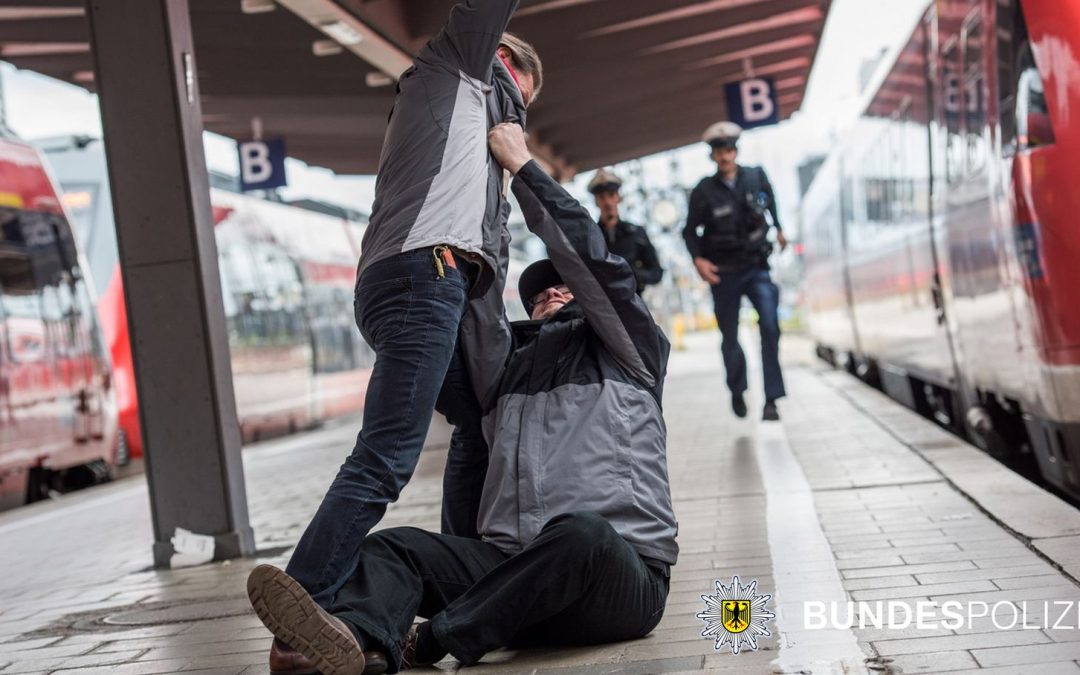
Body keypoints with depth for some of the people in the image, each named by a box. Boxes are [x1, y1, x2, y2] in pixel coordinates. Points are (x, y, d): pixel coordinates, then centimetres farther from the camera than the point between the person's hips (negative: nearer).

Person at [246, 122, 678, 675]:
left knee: (581, 533, -38)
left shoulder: (626, 352, 14)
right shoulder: (508, 366, 27)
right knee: (391, 546, -18)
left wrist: (521, 164, 8)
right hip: (513, 568, 4)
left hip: (620, 575, -4)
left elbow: (589, 257, 1)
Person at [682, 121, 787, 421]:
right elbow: (690, 231, -1)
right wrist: (698, 259, -16)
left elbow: (770, 201, 20)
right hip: (723, 273, 0)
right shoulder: (704, 192, -9)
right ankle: (737, 391, 34)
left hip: (756, 267, 0)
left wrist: (778, 228, 28)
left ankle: (771, 399, -17)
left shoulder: (756, 177, -3)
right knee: (729, 337, 10)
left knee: (770, 325, -19)